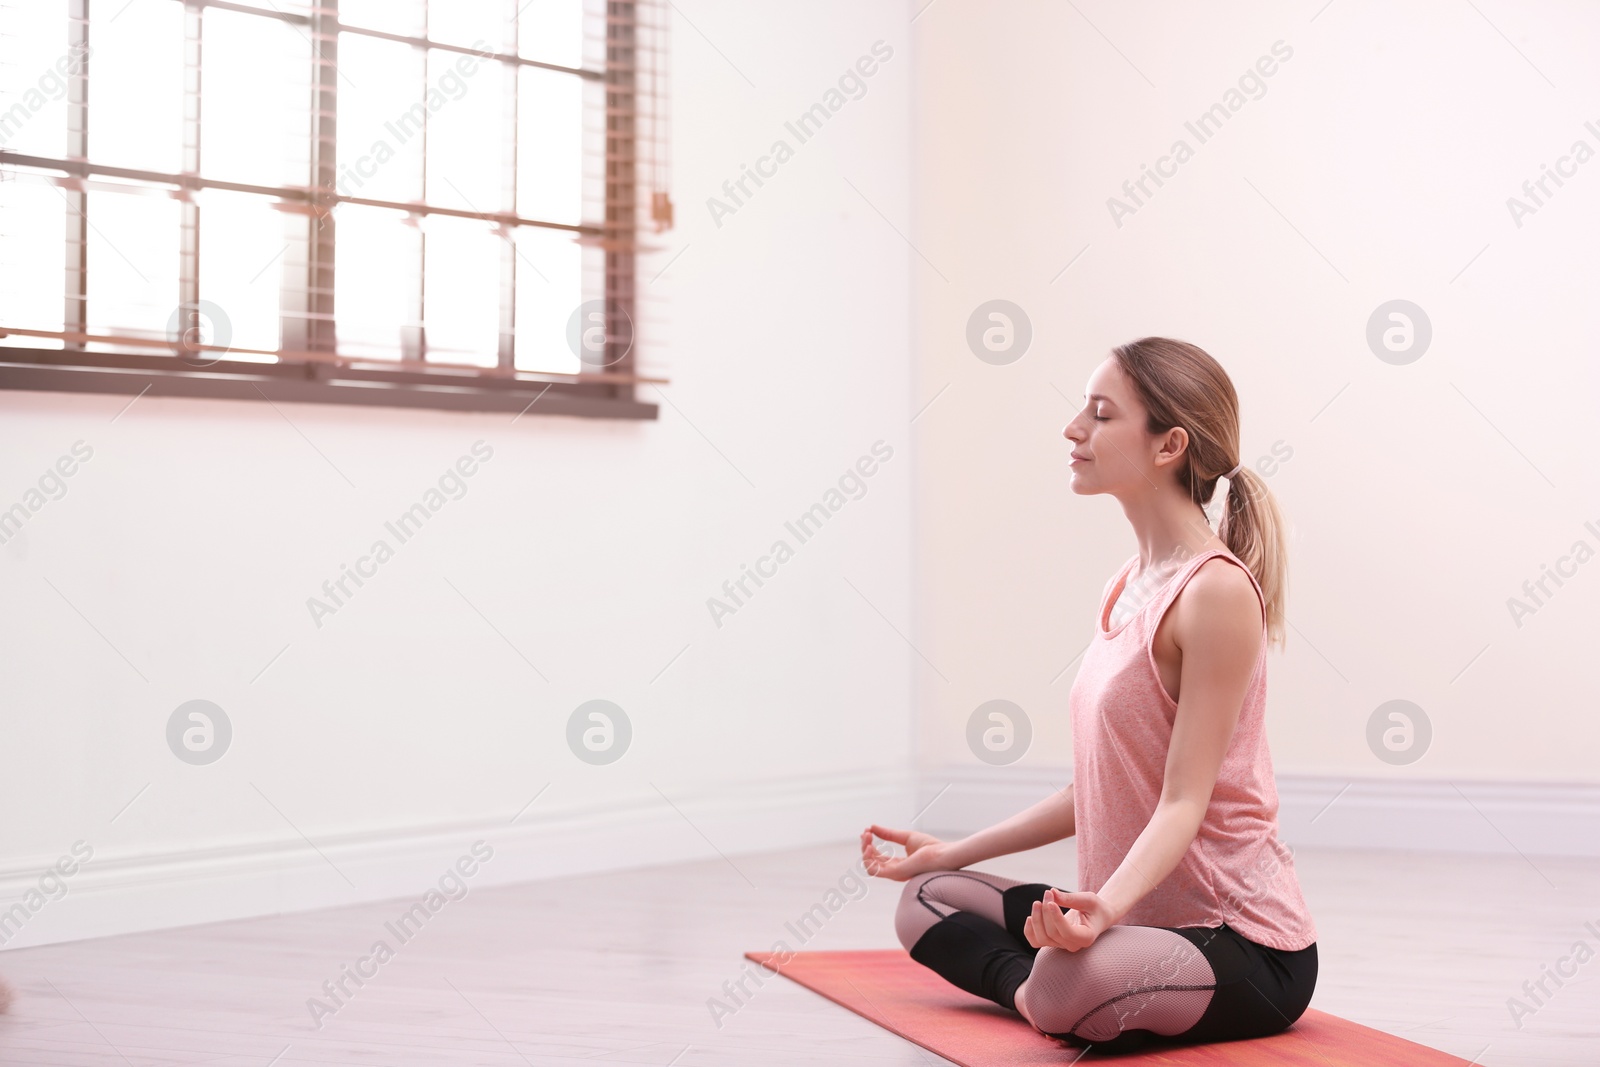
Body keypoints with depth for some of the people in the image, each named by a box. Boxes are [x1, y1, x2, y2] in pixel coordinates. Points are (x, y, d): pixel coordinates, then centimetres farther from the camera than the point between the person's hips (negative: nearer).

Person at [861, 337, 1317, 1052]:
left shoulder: (1218, 590, -18)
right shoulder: (1127, 588, 10)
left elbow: (1185, 801, -21)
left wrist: (1106, 904, -39)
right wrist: (954, 852, 18)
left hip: (1244, 943, -9)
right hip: (1137, 914, 9)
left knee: (1068, 988, -37)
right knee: (928, 901, 12)